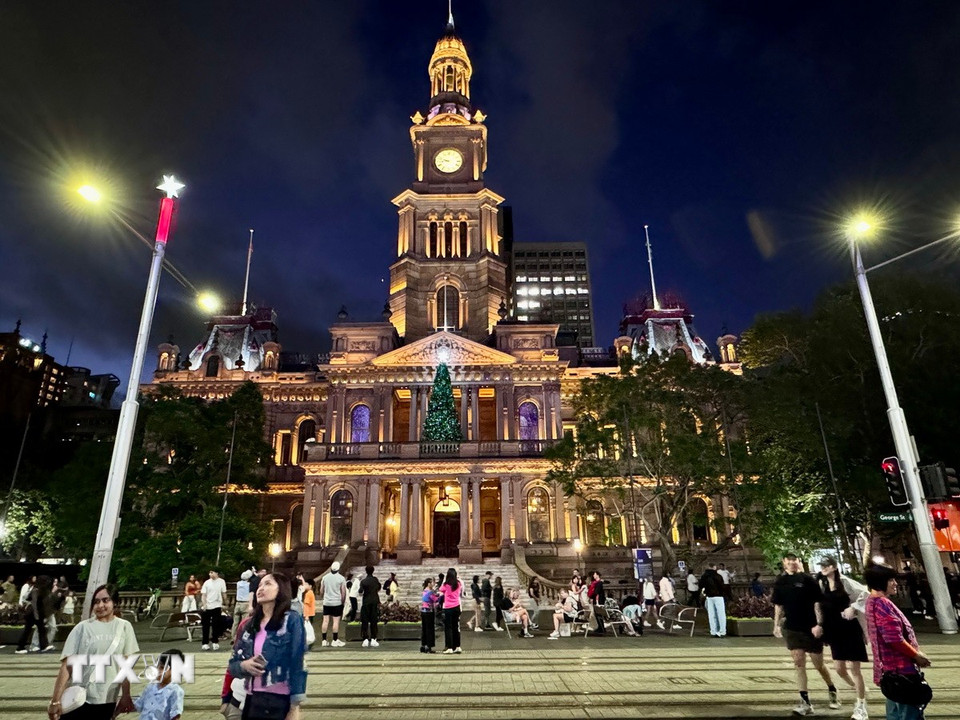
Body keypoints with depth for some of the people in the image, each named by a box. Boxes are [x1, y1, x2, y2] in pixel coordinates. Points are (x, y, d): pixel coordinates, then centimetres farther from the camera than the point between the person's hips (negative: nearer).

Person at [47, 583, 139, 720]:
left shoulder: (124, 627, 1)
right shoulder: (83, 627, -4)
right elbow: (67, 665, -7)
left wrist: (126, 696, 0)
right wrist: (56, 700, -13)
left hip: (108, 700, 1)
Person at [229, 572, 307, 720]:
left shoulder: (291, 620, -7)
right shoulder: (250, 625, 9)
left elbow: (297, 665, -9)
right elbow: (233, 664, 14)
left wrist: (295, 707, -12)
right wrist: (244, 665, -8)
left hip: (280, 703, -5)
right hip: (252, 701, 5)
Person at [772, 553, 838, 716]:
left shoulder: (807, 580, -8)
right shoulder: (780, 582, 3)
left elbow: (817, 603, -9)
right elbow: (778, 605, 10)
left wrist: (819, 624, -16)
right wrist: (777, 625, 7)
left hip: (811, 628, -3)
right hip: (791, 628, 3)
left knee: (818, 665, 10)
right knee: (799, 664, 0)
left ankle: (832, 690, 38)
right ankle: (805, 703, 5)